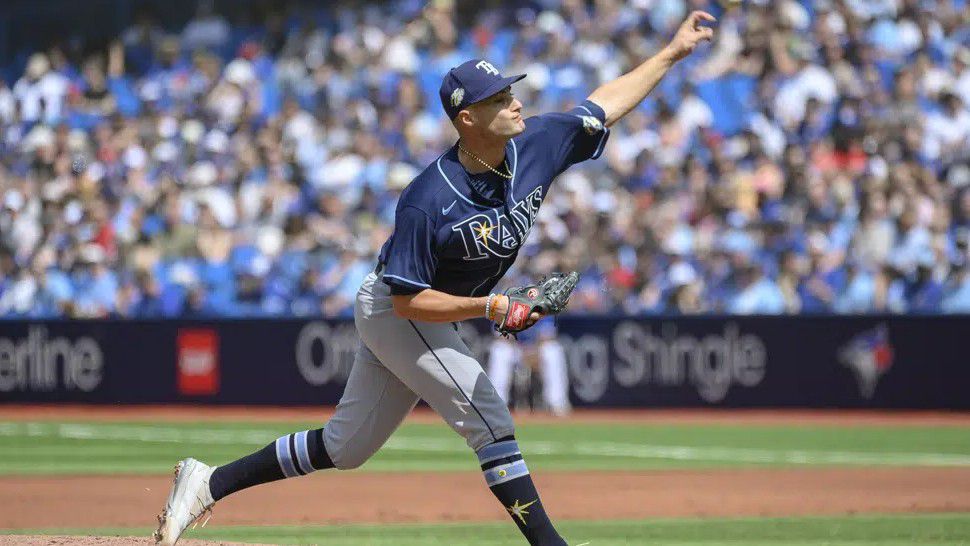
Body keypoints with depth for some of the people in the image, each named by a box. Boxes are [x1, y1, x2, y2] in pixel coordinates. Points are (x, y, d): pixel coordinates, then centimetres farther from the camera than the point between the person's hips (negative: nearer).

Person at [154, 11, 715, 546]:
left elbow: (605, 105, 1)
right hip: (394, 311, -8)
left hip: (437, 318, 8)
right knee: (490, 421, -14)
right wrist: (492, 307, -32)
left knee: (344, 448, 13)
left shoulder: (535, 146, -12)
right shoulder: (427, 201, -30)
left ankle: (211, 482, 21)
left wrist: (672, 52, 0)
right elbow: (410, 300, -27)